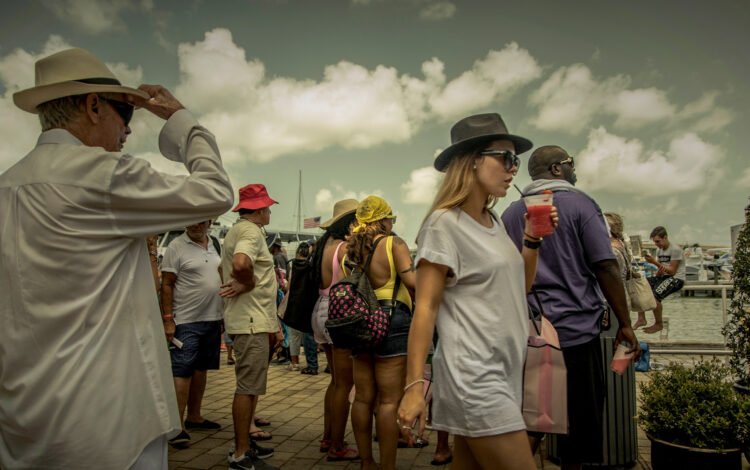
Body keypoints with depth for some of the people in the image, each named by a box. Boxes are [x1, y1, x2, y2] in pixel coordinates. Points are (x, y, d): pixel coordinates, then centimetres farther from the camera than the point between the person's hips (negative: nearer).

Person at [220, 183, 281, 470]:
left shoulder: (236, 231, 18)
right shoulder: (251, 231, -15)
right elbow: (240, 263, -34)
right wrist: (249, 283, -16)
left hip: (250, 319, 11)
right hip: (251, 321, -11)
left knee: (249, 385, 19)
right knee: (248, 387, -4)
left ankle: (246, 439, 30)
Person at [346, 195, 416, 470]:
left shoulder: (352, 248, 11)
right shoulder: (393, 243, -7)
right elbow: (412, 281, -17)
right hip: (391, 319, -6)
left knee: (363, 397, 13)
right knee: (389, 400, -1)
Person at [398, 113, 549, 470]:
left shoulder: (495, 222, 13)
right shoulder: (445, 223, -11)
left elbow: (519, 287, 22)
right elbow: (425, 307, -14)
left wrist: (533, 238, 7)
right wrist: (414, 385, -19)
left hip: (504, 370, 8)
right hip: (473, 374, -8)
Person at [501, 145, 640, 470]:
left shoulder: (510, 214, 9)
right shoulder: (578, 203, -4)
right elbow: (606, 267, -9)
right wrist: (625, 324, -3)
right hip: (576, 328, -4)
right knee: (580, 418, 9)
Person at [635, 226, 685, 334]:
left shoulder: (675, 249, -11)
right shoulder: (659, 250, 12)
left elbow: (672, 271, -17)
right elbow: (660, 272, 12)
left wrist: (655, 262, -24)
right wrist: (659, 272, -14)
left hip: (677, 278, -8)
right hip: (663, 276, 8)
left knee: (655, 295, -32)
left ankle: (659, 324, -9)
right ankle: (641, 319, -6)